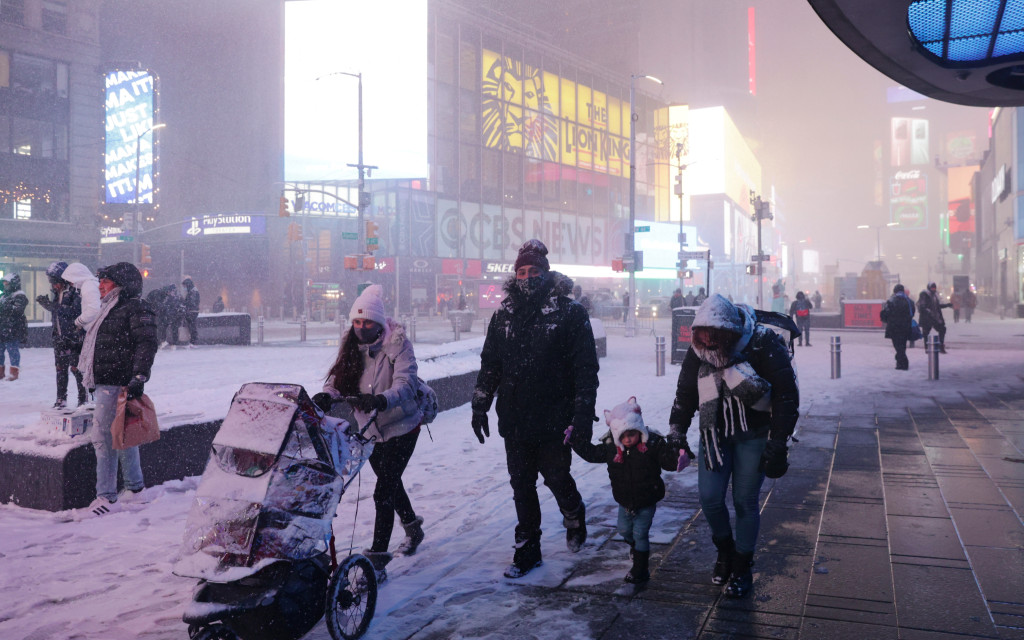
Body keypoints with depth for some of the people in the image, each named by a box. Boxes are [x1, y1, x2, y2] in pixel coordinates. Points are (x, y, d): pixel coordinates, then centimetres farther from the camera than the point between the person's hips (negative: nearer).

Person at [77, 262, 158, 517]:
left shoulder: (137, 308, -10)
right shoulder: (111, 308, 20)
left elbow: (146, 344, -19)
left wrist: (138, 378, -27)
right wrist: (93, 377, 30)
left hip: (118, 384, -10)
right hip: (105, 383, 10)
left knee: (104, 436, -10)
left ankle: (107, 496, -5)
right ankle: (135, 486, 25)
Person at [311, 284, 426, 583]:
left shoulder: (398, 344, -17)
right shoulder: (351, 347, 0)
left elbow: (405, 382, -30)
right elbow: (337, 379, -6)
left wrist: (382, 400, -49)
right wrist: (325, 396, -29)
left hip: (401, 427, -6)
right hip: (370, 430, 6)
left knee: (383, 491, -13)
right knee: (390, 483, 23)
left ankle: (377, 559, -6)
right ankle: (412, 527, 49)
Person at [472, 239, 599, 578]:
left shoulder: (570, 313, -6)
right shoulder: (504, 314, 7)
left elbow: (586, 368, -8)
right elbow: (490, 364, 14)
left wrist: (583, 415, -13)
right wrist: (480, 406, 11)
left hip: (554, 419, -4)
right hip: (515, 419, 4)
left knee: (557, 477, 6)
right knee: (521, 485, 11)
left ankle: (574, 517, 38)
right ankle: (527, 548, 24)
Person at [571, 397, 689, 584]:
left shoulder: (652, 444, -19)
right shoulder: (611, 446, -10)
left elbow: (668, 460, -17)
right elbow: (591, 453, -1)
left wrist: (680, 456, -38)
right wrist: (575, 441, -8)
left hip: (646, 501, -4)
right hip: (624, 501, 4)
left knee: (640, 534, 1)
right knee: (624, 530, 20)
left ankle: (640, 570, 17)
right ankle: (635, 545, 54)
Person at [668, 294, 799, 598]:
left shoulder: (764, 345, -19)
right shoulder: (698, 350, -5)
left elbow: (787, 395, -14)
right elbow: (685, 392, 10)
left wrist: (777, 443, -14)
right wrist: (676, 431, 9)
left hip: (753, 436, -4)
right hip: (715, 433, 4)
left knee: (745, 502, 1)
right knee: (709, 498, -1)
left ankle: (742, 567, 20)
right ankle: (724, 549, 27)